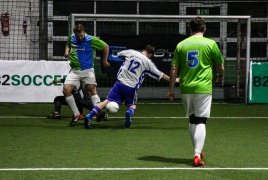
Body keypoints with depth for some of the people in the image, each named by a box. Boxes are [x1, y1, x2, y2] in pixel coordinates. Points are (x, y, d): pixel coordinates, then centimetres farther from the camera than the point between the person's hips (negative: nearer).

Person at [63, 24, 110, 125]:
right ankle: (77, 114, -3)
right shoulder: (72, 38, 5)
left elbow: (105, 46, 1)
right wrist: (67, 51, 5)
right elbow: (68, 45, 28)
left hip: (87, 70, -3)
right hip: (74, 71, 4)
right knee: (66, 90, -12)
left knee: (92, 90, -13)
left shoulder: (91, 40, -9)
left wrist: (104, 61, 7)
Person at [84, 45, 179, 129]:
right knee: (132, 105, 21)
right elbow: (160, 75, 11)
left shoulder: (131, 52, 7)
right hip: (131, 87, -1)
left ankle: (89, 115, -19)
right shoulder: (148, 62, 3)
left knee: (107, 101, -2)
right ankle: (129, 112, -15)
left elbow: (119, 54, 25)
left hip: (120, 82, 1)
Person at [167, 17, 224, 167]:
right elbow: (220, 67, 6)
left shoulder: (181, 45, 7)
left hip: (186, 89, 3)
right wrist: (220, 76, 28)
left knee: (192, 120, 18)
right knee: (201, 122, -4)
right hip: (203, 88, -3)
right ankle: (197, 156, -14)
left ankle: (198, 152, 28)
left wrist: (171, 89, 15)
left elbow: (174, 69, 7)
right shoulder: (210, 44, -1)